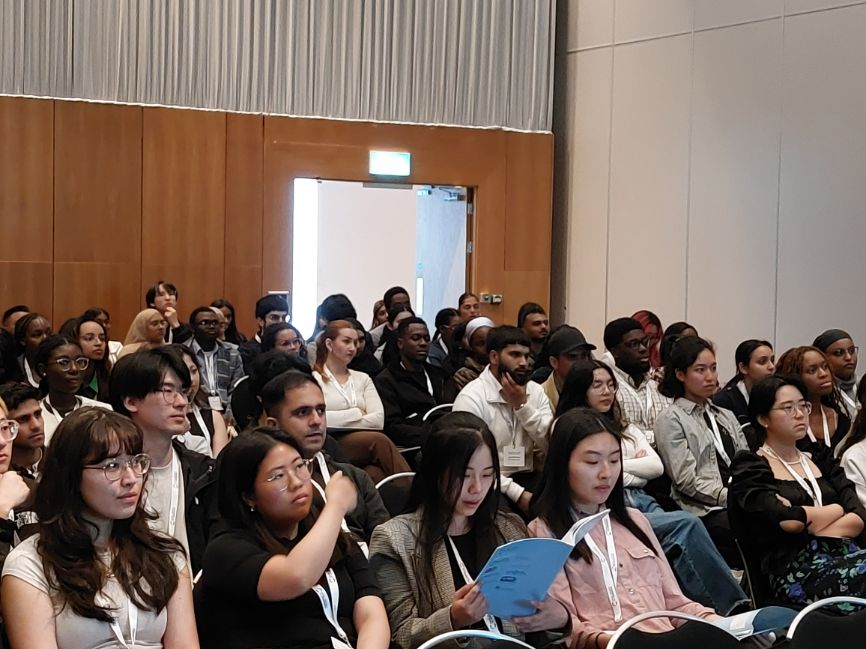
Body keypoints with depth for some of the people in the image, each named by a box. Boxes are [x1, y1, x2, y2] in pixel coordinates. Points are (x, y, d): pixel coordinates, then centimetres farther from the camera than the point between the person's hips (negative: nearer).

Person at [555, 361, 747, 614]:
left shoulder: (627, 429, 29)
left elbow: (656, 466, 14)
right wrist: (635, 463, 6)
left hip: (642, 501, 5)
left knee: (681, 543, -31)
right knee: (686, 524, -28)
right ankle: (734, 607, -28)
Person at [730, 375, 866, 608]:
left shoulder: (820, 459, 23)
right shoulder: (751, 468, 6)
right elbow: (787, 520, -11)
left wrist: (804, 520, -7)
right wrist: (838, 509, 6)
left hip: (845, 554, 6)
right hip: (797, 570, -6)